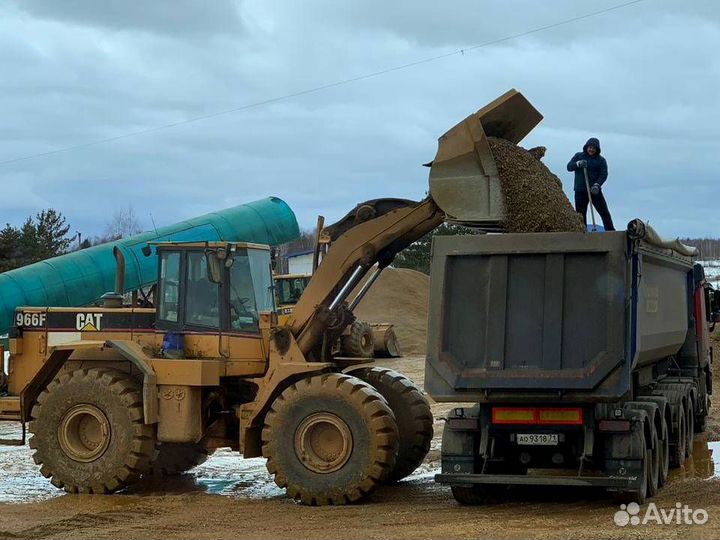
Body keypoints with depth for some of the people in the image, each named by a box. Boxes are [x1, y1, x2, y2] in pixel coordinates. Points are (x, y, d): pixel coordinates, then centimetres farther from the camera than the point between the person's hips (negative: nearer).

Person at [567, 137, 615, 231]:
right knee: (580, 214, 2)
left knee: (604, 212, -4)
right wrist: (578, 164, -22)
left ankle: (611, 231, 1)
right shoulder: (578, 156, 8)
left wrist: (597, 185, -23)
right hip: (580, 191, 1)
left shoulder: (601, 160, 4)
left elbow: (603, 174, -6)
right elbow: (569, 167, -1)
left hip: (595, 191, -1)